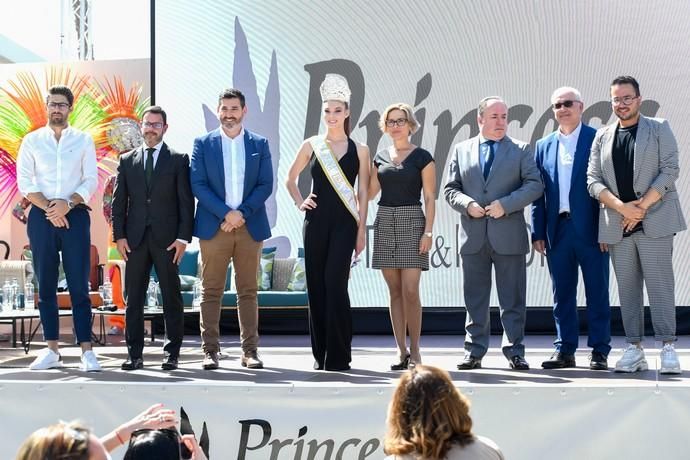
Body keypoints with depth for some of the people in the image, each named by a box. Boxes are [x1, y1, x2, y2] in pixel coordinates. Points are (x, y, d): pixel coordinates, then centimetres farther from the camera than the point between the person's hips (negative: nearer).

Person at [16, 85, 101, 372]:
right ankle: (52, 350, 10)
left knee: (79, 286, -3)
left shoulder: (83, 140, 6)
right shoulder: (32, 141, 7)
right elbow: (24, 182, 2)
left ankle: (86, 351, -2)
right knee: (46, 286, 4)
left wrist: (68, 203, -14)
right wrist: (48, 208, -11)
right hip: (41, 217, 1)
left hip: (75, 216, -1)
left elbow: (91, 181, 1)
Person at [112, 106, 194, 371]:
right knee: (133, 298, 3)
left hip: (167, 238, -2)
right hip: (135, 239, 2)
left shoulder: (178, 160, 4)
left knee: (171, 297, 2)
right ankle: (134, 354, 8)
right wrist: (119, 235, 1)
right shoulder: (127, 161, 12)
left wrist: (183, 237, -7)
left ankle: (172, 353, 8)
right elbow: (119, 201, 10)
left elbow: (186, 201, 0)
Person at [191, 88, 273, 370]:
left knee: (248, 292, 5)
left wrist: (242, 213, -10)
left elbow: (266, 185, 3)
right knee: (211, 292, 1)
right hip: (213, 227, -1)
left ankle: (250, 350, 9)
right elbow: (198, 185, -2)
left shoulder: (259, 144, 9)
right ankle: (210, 350, 5)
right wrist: (226, 213, -12)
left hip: (250, 227, 1)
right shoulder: (203, 144, 6)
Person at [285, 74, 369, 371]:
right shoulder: (311, 145, 7)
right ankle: (320, 354, 12)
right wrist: (299, 202, 5)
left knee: (335, 285, -11)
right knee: (316, 286, 3)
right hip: (316, 222, 2)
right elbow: (291, 179, 19)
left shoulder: (359, 150, 4)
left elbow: (362, 193, 5)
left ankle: (339, 356, -3)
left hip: (344, 224, -2)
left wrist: (361, 230, 0)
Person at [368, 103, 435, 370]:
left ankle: (415, 351, 1)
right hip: (385, 222, 4)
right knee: (395, 291, 5)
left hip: (412, 222, -4)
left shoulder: (422, 157, 0)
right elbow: (370, 193, 12)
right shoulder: (380, 157, 13)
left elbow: (430, 198, -3)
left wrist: (428, 232, -10)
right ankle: (402, 351, 10)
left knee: (410, 290, -10)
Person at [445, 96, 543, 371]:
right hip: (473, 237, 2)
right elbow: (451, 189, 11)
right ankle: (474, 351, 14)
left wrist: (505, 204, -13)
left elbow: (534, 184, -2)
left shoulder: (521, 150, 7)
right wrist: (467, 204, -9)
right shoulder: (461, 150, 12)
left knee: (512, 299, 2)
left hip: (509, 236, -2)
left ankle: (514, 352, 9)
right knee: (475, 299, 7)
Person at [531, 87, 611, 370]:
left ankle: (599, 352, 9)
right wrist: (537, 232, 5)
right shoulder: (544, 146, 12)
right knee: (562, 294, 9)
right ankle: (565, 350, 16)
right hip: (558, 231, 4)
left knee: (597, 293, 2)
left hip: (590, 230, -4)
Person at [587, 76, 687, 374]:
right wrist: (621, 207, -10)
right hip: (617, 224, 3)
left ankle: (667, 347, -4)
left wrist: (642, 205, -11)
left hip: (654, 221, -3)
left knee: (659, 282, -6)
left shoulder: (659, 129, 7)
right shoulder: (602, 137, 14)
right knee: (627, 287, 4)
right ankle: (634, 349, 9)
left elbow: (670, 170, -2)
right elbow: (593, 180, 6)